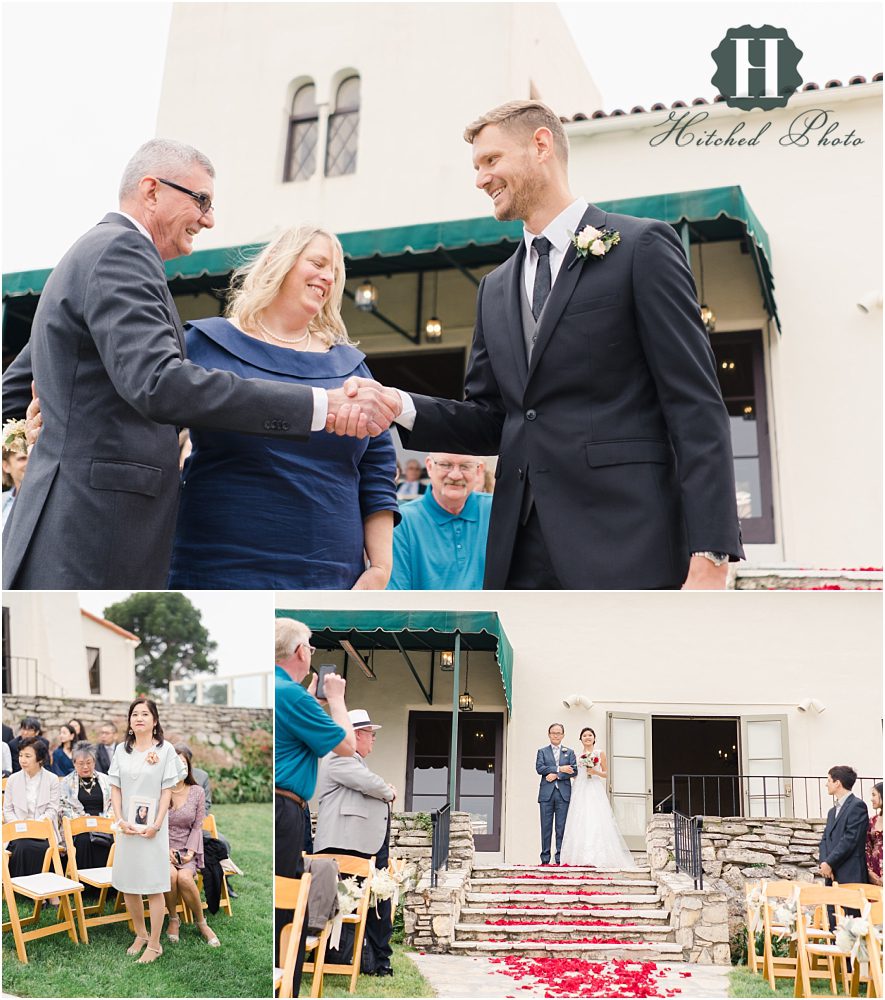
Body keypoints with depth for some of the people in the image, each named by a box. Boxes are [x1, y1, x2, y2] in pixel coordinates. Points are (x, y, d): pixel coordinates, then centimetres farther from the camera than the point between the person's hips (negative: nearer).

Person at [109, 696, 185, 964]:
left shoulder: (165, 749, -5)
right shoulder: (122, 750, 5)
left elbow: (167, 791, -6)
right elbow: (115, 788, 5)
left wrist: (156, 825, -13)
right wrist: (120, 820, -8)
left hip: (152, 827, -4)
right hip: (127, 827, 4)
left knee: (154, 887, 0)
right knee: (127, 885, 11)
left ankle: (154, 944, 11)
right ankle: (140, 934, 30)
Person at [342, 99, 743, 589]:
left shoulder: (641, 247, 0)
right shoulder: (495, 289, 19)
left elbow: (696, 407, -6)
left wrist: (708, 558, -14)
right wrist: (401, 406, -2)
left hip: (625, 546, -6)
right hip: (522, 552, 6)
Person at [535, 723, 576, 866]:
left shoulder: (570, 752, 15)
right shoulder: (542, 751, 12)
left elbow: (574, 771, 2)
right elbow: (539, 768, -4)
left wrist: (556, 775, -10)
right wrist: (559, 769, -12)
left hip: (563, 793, 0)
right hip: (546, 793, 0)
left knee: (562, 827, -2)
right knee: (546, 827, 0)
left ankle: (560, 857, 3)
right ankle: (545, 858, 4)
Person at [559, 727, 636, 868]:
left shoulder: (600, 753, 8)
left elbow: (606, 773, 8)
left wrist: (596, 772, -8)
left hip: (595, 790, -2)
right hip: (579, 791, 2)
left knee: (596, 822, -11)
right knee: (580, 822, -5)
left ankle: (597, 857, -11)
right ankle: (581, 856, -3)